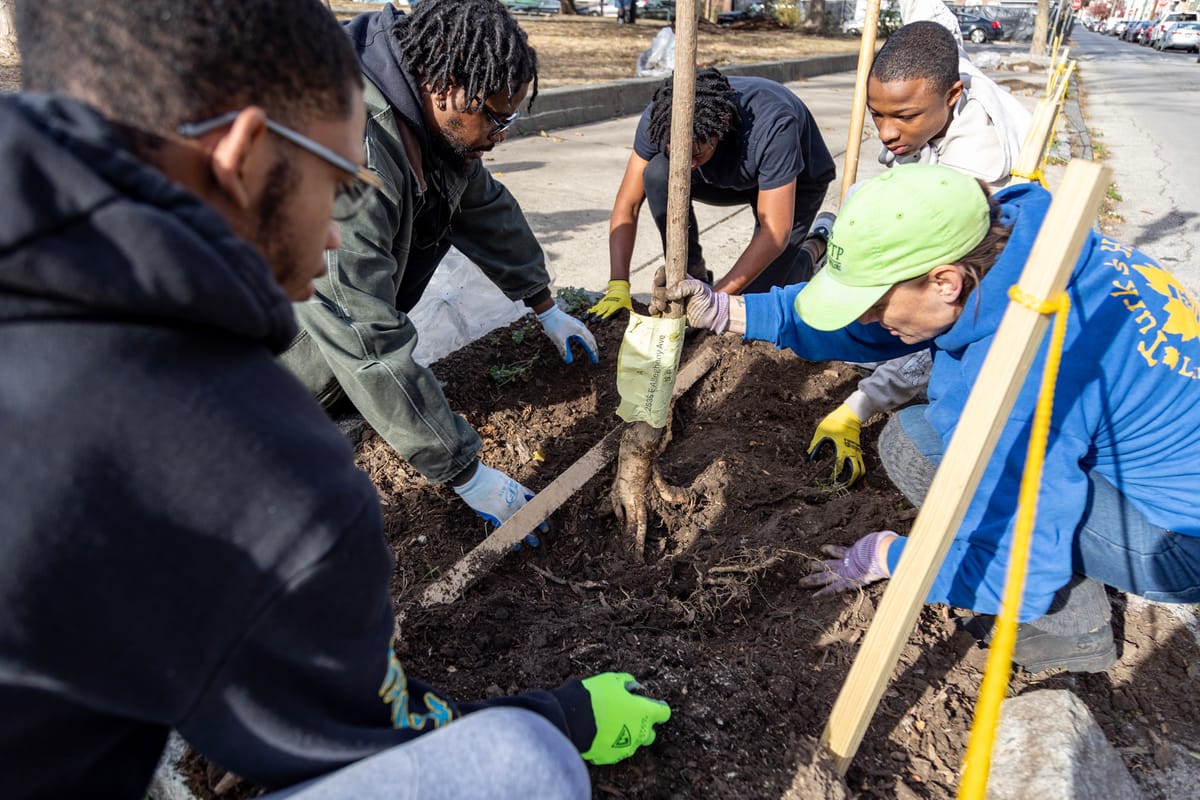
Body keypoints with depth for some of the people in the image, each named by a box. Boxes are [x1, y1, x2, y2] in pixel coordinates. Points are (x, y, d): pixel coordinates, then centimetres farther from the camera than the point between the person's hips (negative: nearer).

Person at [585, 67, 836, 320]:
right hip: (728, 175, 4)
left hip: (796, 180, -3)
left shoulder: (773, 126, -41)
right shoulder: (659, 117, -30)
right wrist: (618, 286, -34)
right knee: (658, 174, -29)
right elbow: (627, 206, -24)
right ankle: (694, 278, -9)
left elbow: (775, 232, -37)